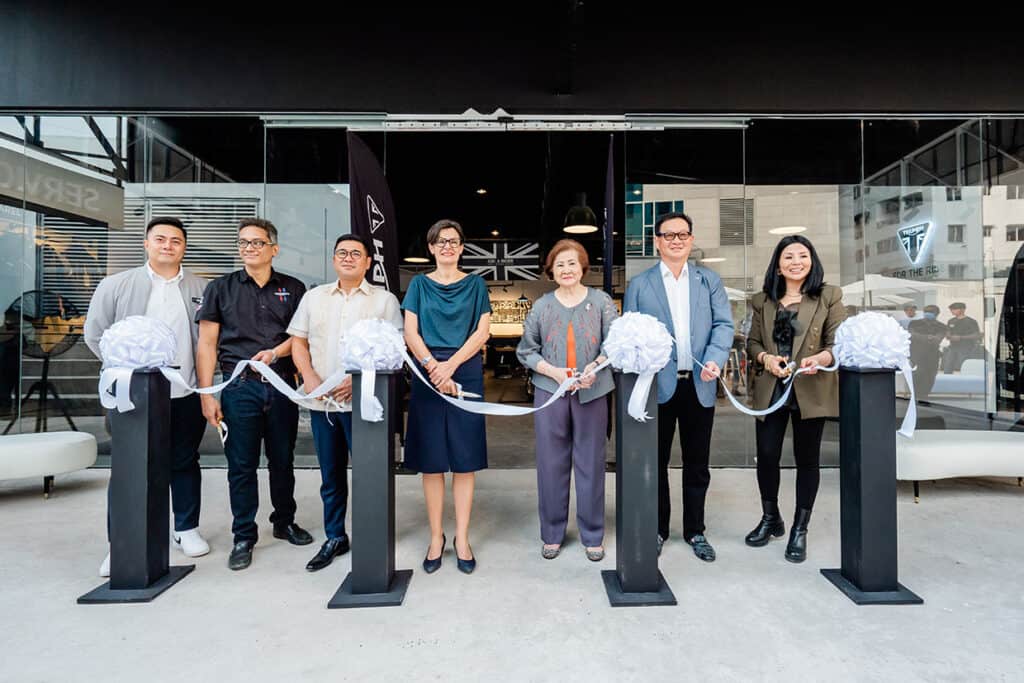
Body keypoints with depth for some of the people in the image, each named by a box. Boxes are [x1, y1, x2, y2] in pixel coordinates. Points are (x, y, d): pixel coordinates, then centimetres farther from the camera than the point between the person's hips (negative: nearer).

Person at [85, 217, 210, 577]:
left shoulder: (201, 288, 5)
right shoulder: (116, 285, 1)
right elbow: (96, 334, 4)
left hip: (186, 395, 1)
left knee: (185, 463, 12)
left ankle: (187, 529, 26)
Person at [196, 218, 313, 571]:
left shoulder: (293, 288, 9)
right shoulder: (220, 288, 7)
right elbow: (207, 344, 3)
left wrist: (276, 351, -12)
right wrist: (207, 394, -4)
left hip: (282, 385, 1)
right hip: (239, 386, -1)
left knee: (283, 460, 12)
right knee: (241, 465, 4)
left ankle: (284, 522, 30)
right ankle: (244, 537, 17)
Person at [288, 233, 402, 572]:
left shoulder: (385, 299, 3)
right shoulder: (314, 297, 14)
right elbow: (298, 343, 13)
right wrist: (310, 377, -4)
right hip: (322, 401, 4)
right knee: (330, 475, 13)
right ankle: (334, 538, 26)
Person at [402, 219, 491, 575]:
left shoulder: (475, 284, 9)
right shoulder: (419, 284, 10)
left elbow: (482, 332, 0)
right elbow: (410, 333, 2)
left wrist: (450, 365, -13)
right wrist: (433, 366, -13)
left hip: (466, 374, 0)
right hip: (427, 375, 1)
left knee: (464, 460, 2)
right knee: (431, 461, 4)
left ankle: (461, 538, 13)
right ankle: (436, 537, 16)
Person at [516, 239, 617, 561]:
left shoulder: (601, 301, 4)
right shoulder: (541, 306, 7)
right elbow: (526, 351, 7)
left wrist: (595, 365, -17)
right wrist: (554, 371, -8)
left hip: (592, 392, -1)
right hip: (550, 391, 1)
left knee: (591, 463, 6)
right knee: (551, 464, 6)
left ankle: (592, 536, 21)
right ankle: (552, 534, 21)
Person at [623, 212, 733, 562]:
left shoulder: (710, 280, 10)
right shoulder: (639, 284, 5)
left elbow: (723, 324, 2)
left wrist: (715, 360, -16)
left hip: (700, 385, 2)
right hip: (658, 385, -1)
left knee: (697, 462, 12)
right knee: (656, 461, 9)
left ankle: (695, 530, 28)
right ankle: (657, 529, 24)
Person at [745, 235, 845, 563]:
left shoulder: (829, 297, 1)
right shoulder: (763, 301, 9)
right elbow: (752, 341, 10)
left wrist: (819, 359, -25)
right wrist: (766, 358, -11)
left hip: (811, 391, -2)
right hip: (770, 390, 2)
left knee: (806, 459, 9)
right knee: (766, 456, 5)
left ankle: (799, 530, 23)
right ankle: (770, 519, 28)